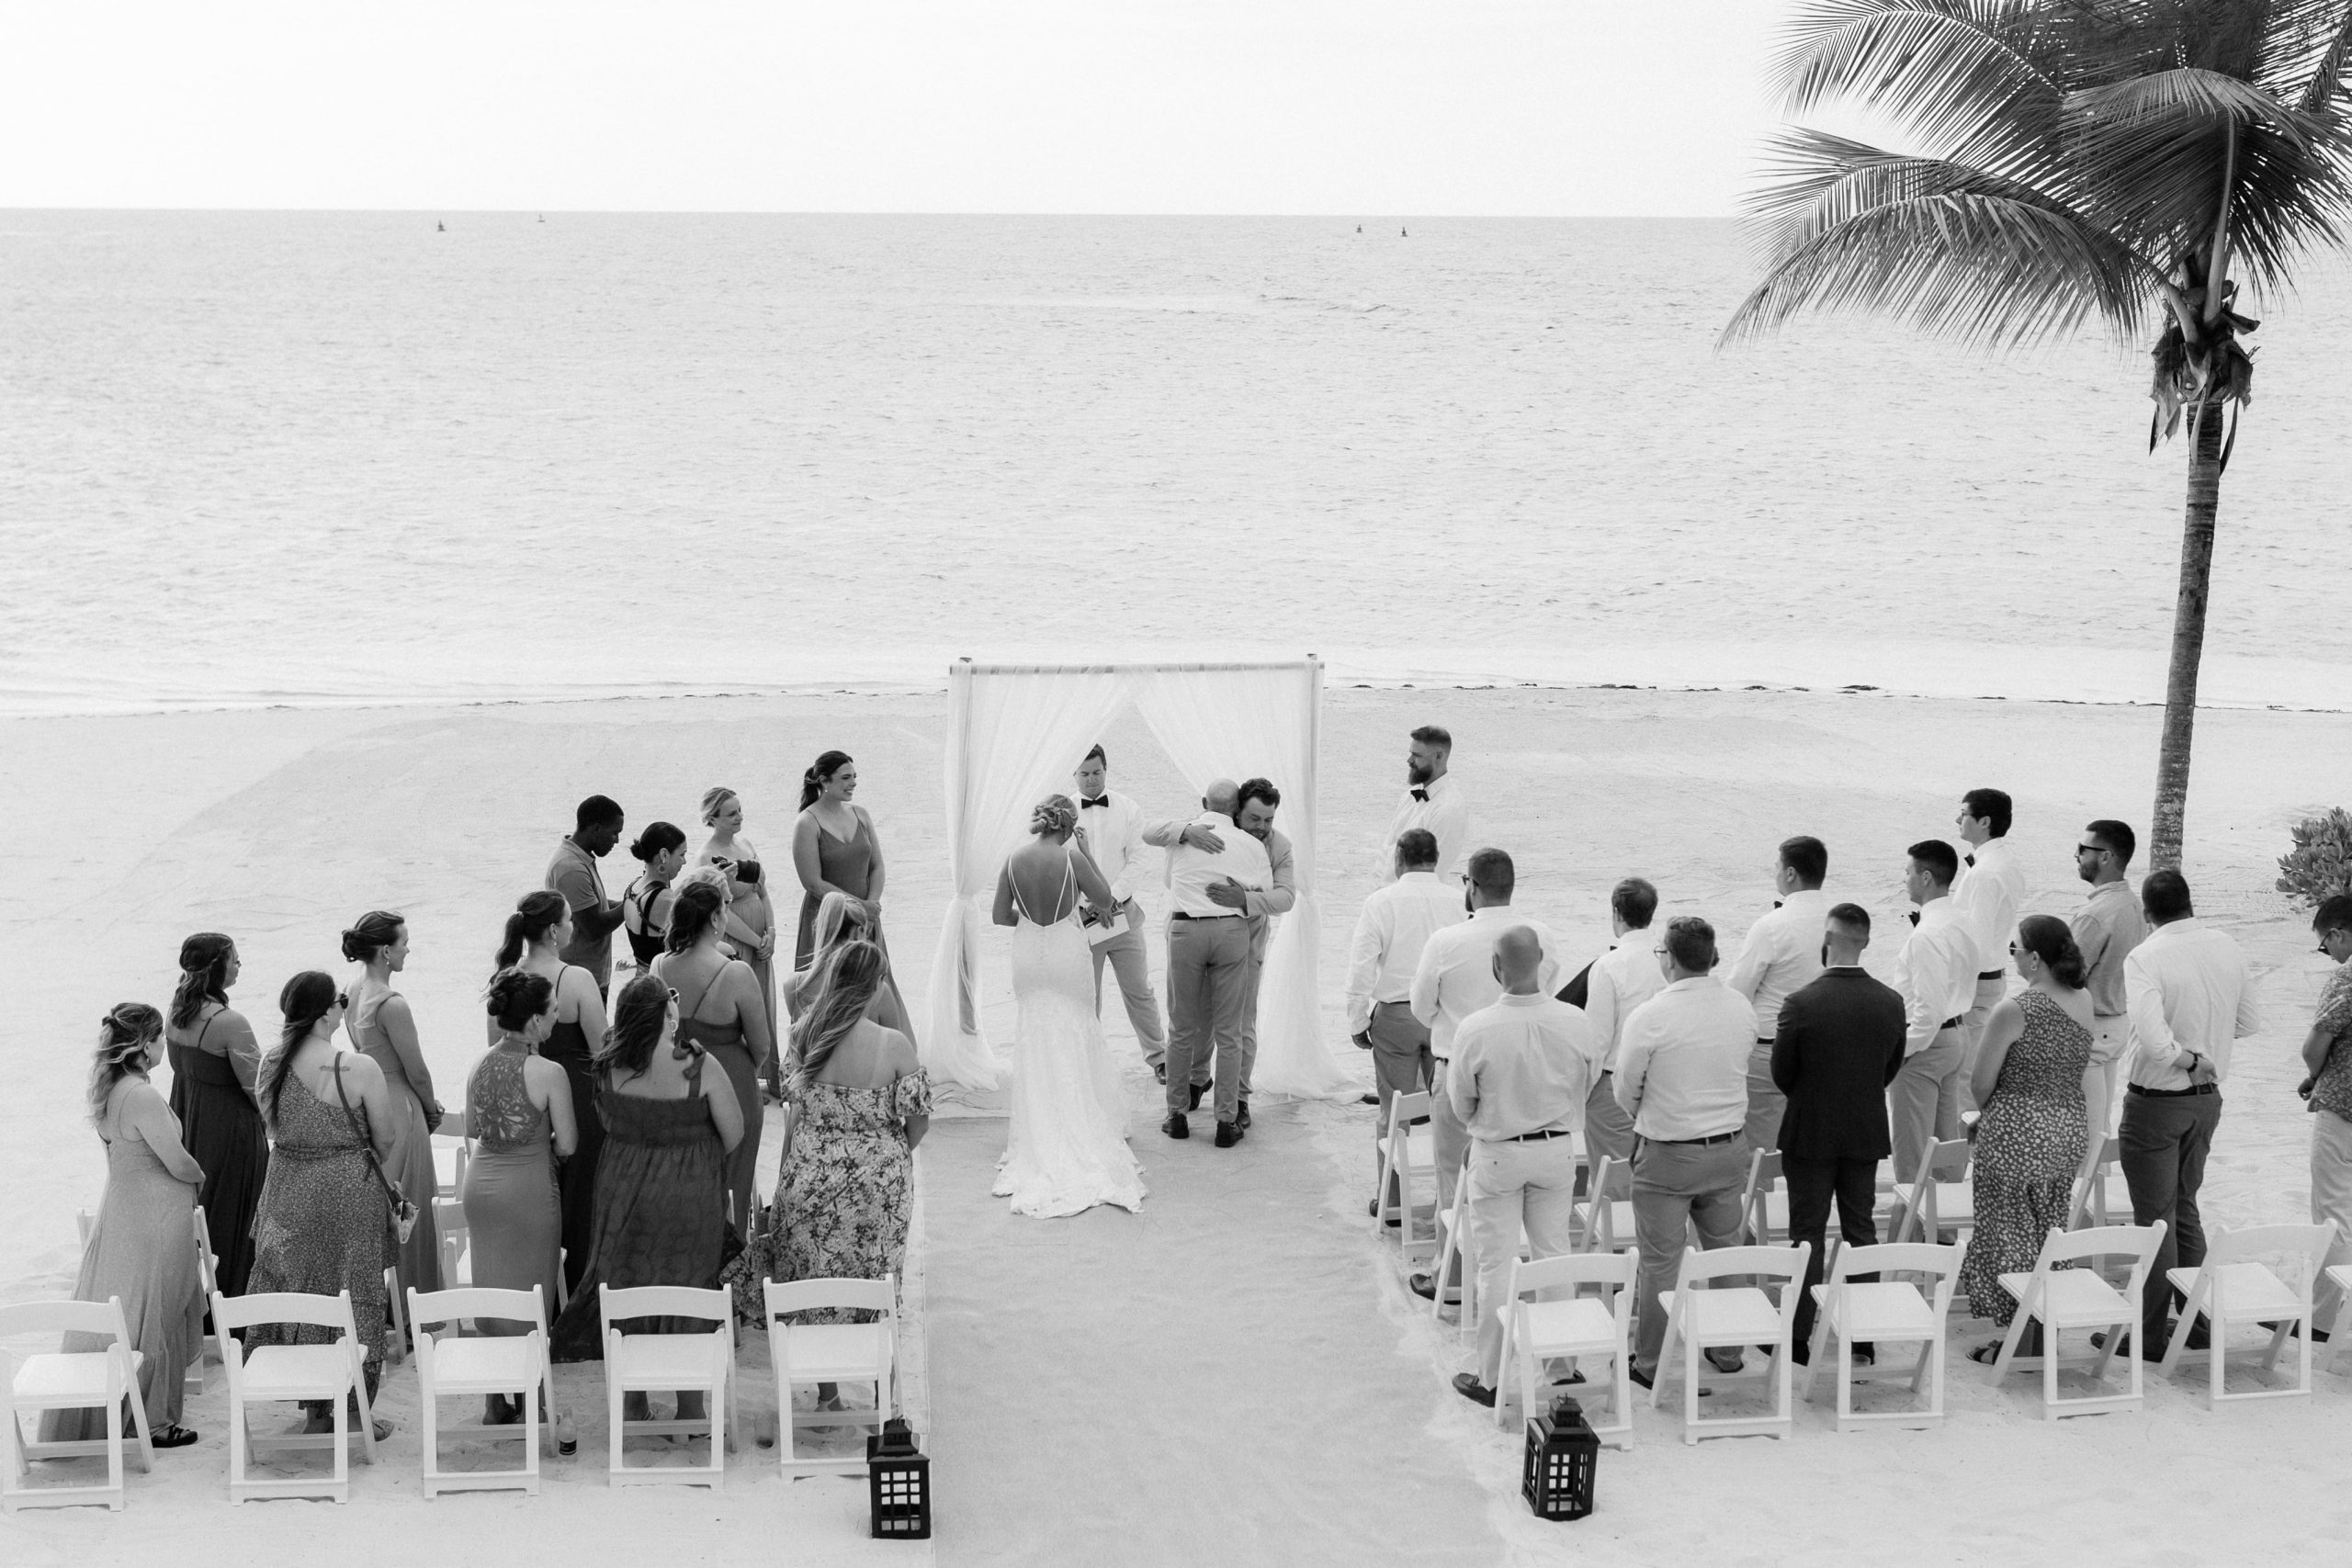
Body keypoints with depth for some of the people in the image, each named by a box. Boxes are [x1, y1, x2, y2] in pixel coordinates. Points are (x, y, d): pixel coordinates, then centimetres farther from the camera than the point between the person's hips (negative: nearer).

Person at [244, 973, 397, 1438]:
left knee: (297, 1291, 17)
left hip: (288, 1190, 5)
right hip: (349, 1191, -5)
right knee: (352, 1296, 7)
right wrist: (377, 1172, 11)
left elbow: (274, 1126, 9)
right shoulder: (359, 1069, -19)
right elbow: (385, 1140, -9)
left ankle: (314, 1407, 26)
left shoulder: (272, 1064, -4)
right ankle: (353, 1412, 14)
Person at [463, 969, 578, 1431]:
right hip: (529, 1186, -5)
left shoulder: (479, 1065, -2)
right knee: (530, 1296, 8)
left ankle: (494, 1403, 23)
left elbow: (472, 1127, 11)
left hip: (481, 1181, 6)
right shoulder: (549, 1074, -18)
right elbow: (567, 1146, -12)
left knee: (491, 1290, 16)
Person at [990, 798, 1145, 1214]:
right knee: (1077, 1036, 11)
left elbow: (999, 915, -2)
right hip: (1067, 952, -3)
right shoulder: (1071, 858, -17)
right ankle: (1082, 1118, 16)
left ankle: (1038, 1127, 19)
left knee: (1035, 1041, 14)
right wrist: (1087, 853, -1)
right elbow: (1104, 899, -7)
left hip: (1029, 956, 3)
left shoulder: (1014, 860, -7)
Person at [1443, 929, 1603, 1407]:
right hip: (1558, 1150, 3)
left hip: (1497, 1154, -2)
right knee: (1555, 1256, 17)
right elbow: (1587, 1085, 2)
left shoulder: (1476, 1030, -23)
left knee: (1497, 1266, 8)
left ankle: (1492, 1378, 15)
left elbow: (1461, 1106, -9)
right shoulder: (1574, 1023, -15)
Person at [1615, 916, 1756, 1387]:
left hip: (1667, 1154, -5)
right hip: (1730, 1146, 5)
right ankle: (1727, 1349, 31)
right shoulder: (1741, 1008, -4)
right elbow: (1734, 1072, 7)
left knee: (1659, 1262, 6)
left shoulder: (1649, 1017, -18)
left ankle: (1651, 1364, 15)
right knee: (1726, 1251, 18)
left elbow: (1626, 1091, -6)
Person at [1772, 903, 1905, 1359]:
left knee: (1808, 1234, 6)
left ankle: (1800, 1336, 10)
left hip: (1810, 1133, -3)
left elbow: (1781, 1074, -10)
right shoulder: (1890, 1002, -8)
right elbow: (1892, 1069, 3)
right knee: (1861, 1229, 14)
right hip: (1866, 1133, 3)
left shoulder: (1800, 1003, -19)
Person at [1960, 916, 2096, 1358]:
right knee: (2051, 1231, 17)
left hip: (2017, 1135, -7)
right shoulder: (2083, 1002, 1)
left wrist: (1986, 1111, 10)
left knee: (2010, 1232, 5)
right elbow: (2074, 1071, 10)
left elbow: (1983, 1082, -12)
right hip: (2071, 1127, 7)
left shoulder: (2013, 1011, -19)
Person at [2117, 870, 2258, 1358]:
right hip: (2208, 1098, 6)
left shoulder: (2145, 959, -21)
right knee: (2185, 1209, 21)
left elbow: (2153, 1039, -32)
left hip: (2156, 1102, -6)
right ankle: (2196, 1322, 26)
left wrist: (2188, 1058, -15)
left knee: (2154, 1218, 3)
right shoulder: (2225, 946, -1)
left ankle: (2150, 1336, 10)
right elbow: (2249, 1022, 8)